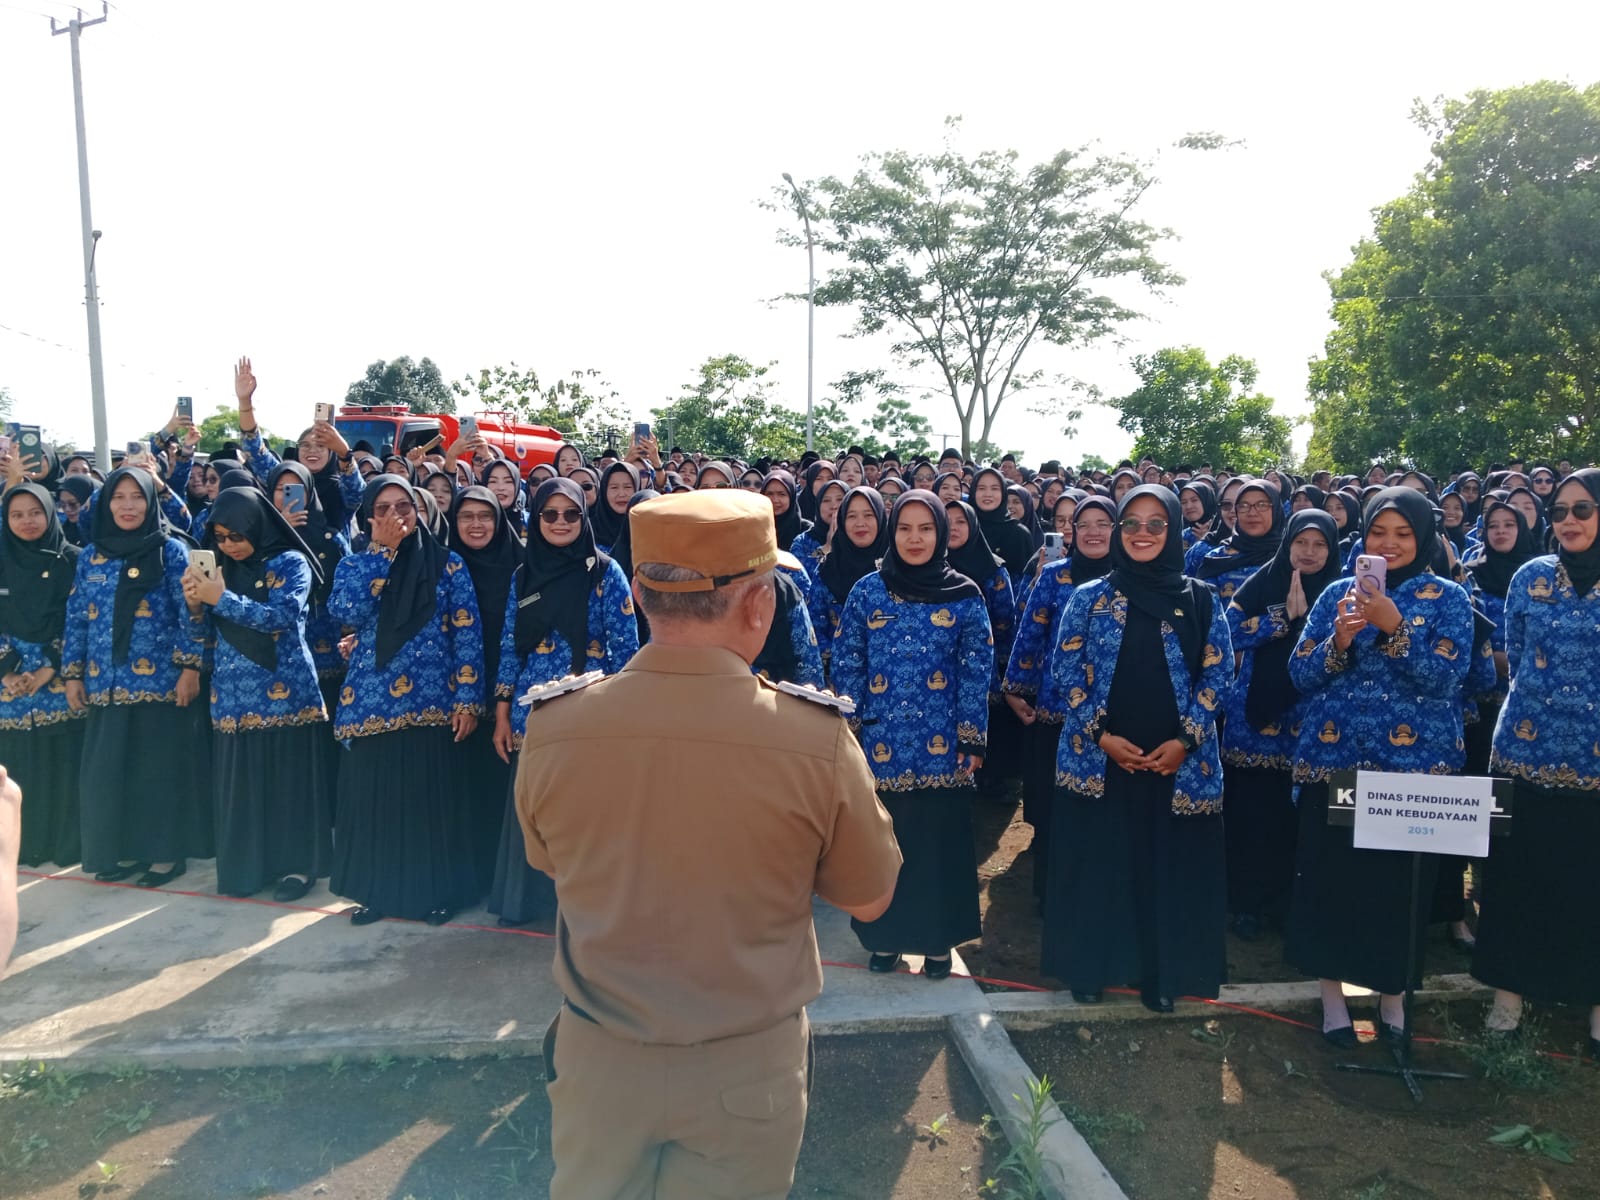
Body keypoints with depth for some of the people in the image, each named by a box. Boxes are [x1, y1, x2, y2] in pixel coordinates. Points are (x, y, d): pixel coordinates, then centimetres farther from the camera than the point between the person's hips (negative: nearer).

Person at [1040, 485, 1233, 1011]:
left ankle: (1161, 972, 25)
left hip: (1179, 761, 1)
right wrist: (1102, 735, -11)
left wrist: (1185, 740, -9)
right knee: (1097, 864, 6)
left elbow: (1218, 674, 2)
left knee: (1169, 865, 8)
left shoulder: (1201, 600, 4)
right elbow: (1066, 671, -1)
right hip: (1098, 758, -1)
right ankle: (1090, 966, 23)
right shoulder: (1089, 597, 1)